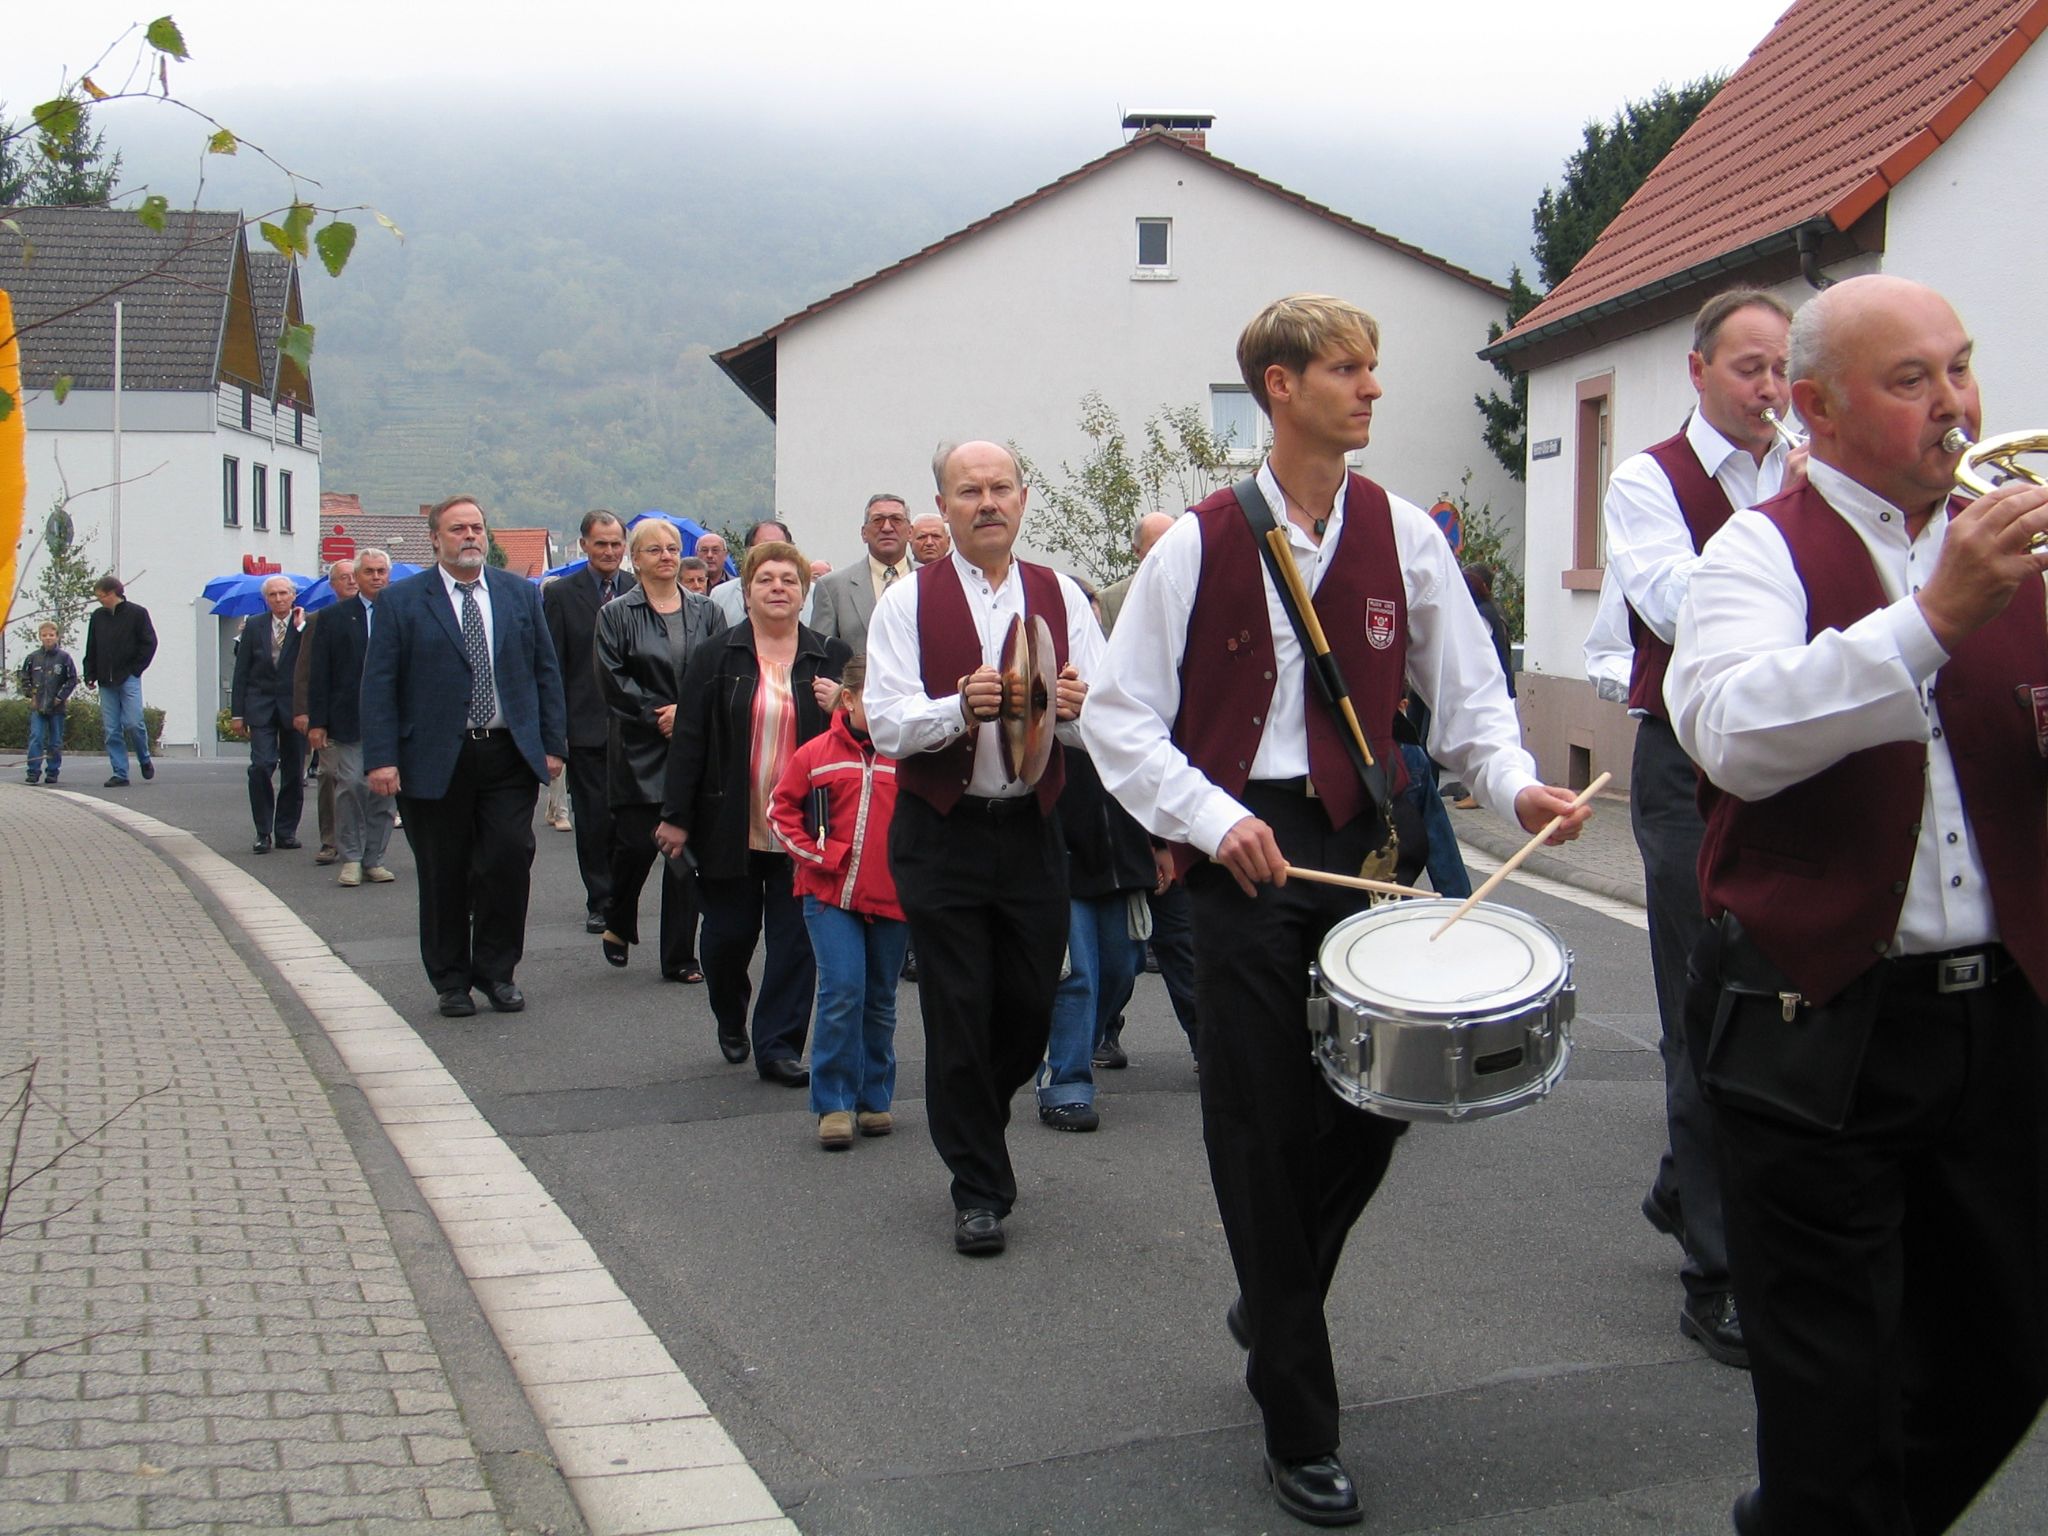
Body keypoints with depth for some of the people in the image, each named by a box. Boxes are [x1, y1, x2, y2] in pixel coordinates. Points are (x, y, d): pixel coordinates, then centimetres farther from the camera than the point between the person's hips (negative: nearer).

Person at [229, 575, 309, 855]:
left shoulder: (307, 626, 1)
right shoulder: (254, 626, 7)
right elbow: (241, 672, 8)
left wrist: (301, 627, -14)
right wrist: (237, 712, 3)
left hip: (294, 707, 0)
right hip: (261, 706, 0)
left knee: (294, 772, 5)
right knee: (261, 765, -12)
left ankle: (286, 831, 17)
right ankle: (263, 832, -2)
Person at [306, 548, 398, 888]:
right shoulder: (333, 617, 6)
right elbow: (318, 674, 4)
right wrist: (316, 722, -3)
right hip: (348, 720, -1)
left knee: (385, 790, 3)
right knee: (351, 786, -6)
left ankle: (374, 859, 13)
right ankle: (350, 858, 5)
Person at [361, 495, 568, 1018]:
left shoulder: (520, 594, 10)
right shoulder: (402, 601, 2)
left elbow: (546, 672, 11)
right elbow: (379, 685, -2)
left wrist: (553, 744, 4)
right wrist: (381, 758, -11)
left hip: (508, 755, 2)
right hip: (434, 760, -1)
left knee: (510, 861, -7)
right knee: (443, 876, 5)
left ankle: (496, 969, 11)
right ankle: (450, 980, 19)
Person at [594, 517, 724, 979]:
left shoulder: (705, 612, 10)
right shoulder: (617, 615, 2)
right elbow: (613, 681, -5)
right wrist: (658, 715, -10)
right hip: (639, 751, -2)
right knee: (636, 843, -3)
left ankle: (679, 957, 7)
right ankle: (617, 922, 27)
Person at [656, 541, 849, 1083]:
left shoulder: (831, 658, 6)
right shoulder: (716, 658, 3)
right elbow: (689, 740, 1)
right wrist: (676, 816, -4)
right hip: (730, 828, 0)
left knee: (795, 939, -1)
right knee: (730, 932, 7)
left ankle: (778, 1046, 8)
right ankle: (730, 1021, 34)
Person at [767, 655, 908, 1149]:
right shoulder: (817, 754, 0)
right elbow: (781, 809, 8)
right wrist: (816, 853, -3)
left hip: (891, 898, 2)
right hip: (831, 895, -1)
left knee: (879, 1001, 12)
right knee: (842, 992, -11)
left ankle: (874, 1098, 24)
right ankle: (834, 1104, -2)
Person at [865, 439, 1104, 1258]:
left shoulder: (1060, 596, 7)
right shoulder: (908, 602, -1)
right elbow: (886, 724, -10)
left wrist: (1075, 708, -22)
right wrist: (961, 708, -29)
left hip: (1033, 829, 3)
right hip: (942, 834, -3)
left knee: (1030, 1010, 8)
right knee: (959, 1014, -1)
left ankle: (973, 1125, 38)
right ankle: (978, 1188, 13)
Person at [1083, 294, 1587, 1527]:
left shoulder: (1407, 537, 5)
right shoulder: (1199, 547, -2)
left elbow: (1469, 692, 6)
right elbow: (1120, 718, 0)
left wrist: (1515, 783, -12)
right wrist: (1211, 819, -13)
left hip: (1368, 845, 3)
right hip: (1246, 857, -2)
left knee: (1376, 1095, 5)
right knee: (1263, 1132, 1)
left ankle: (1274, 1300, 38)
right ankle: (1300, 1431, 14)